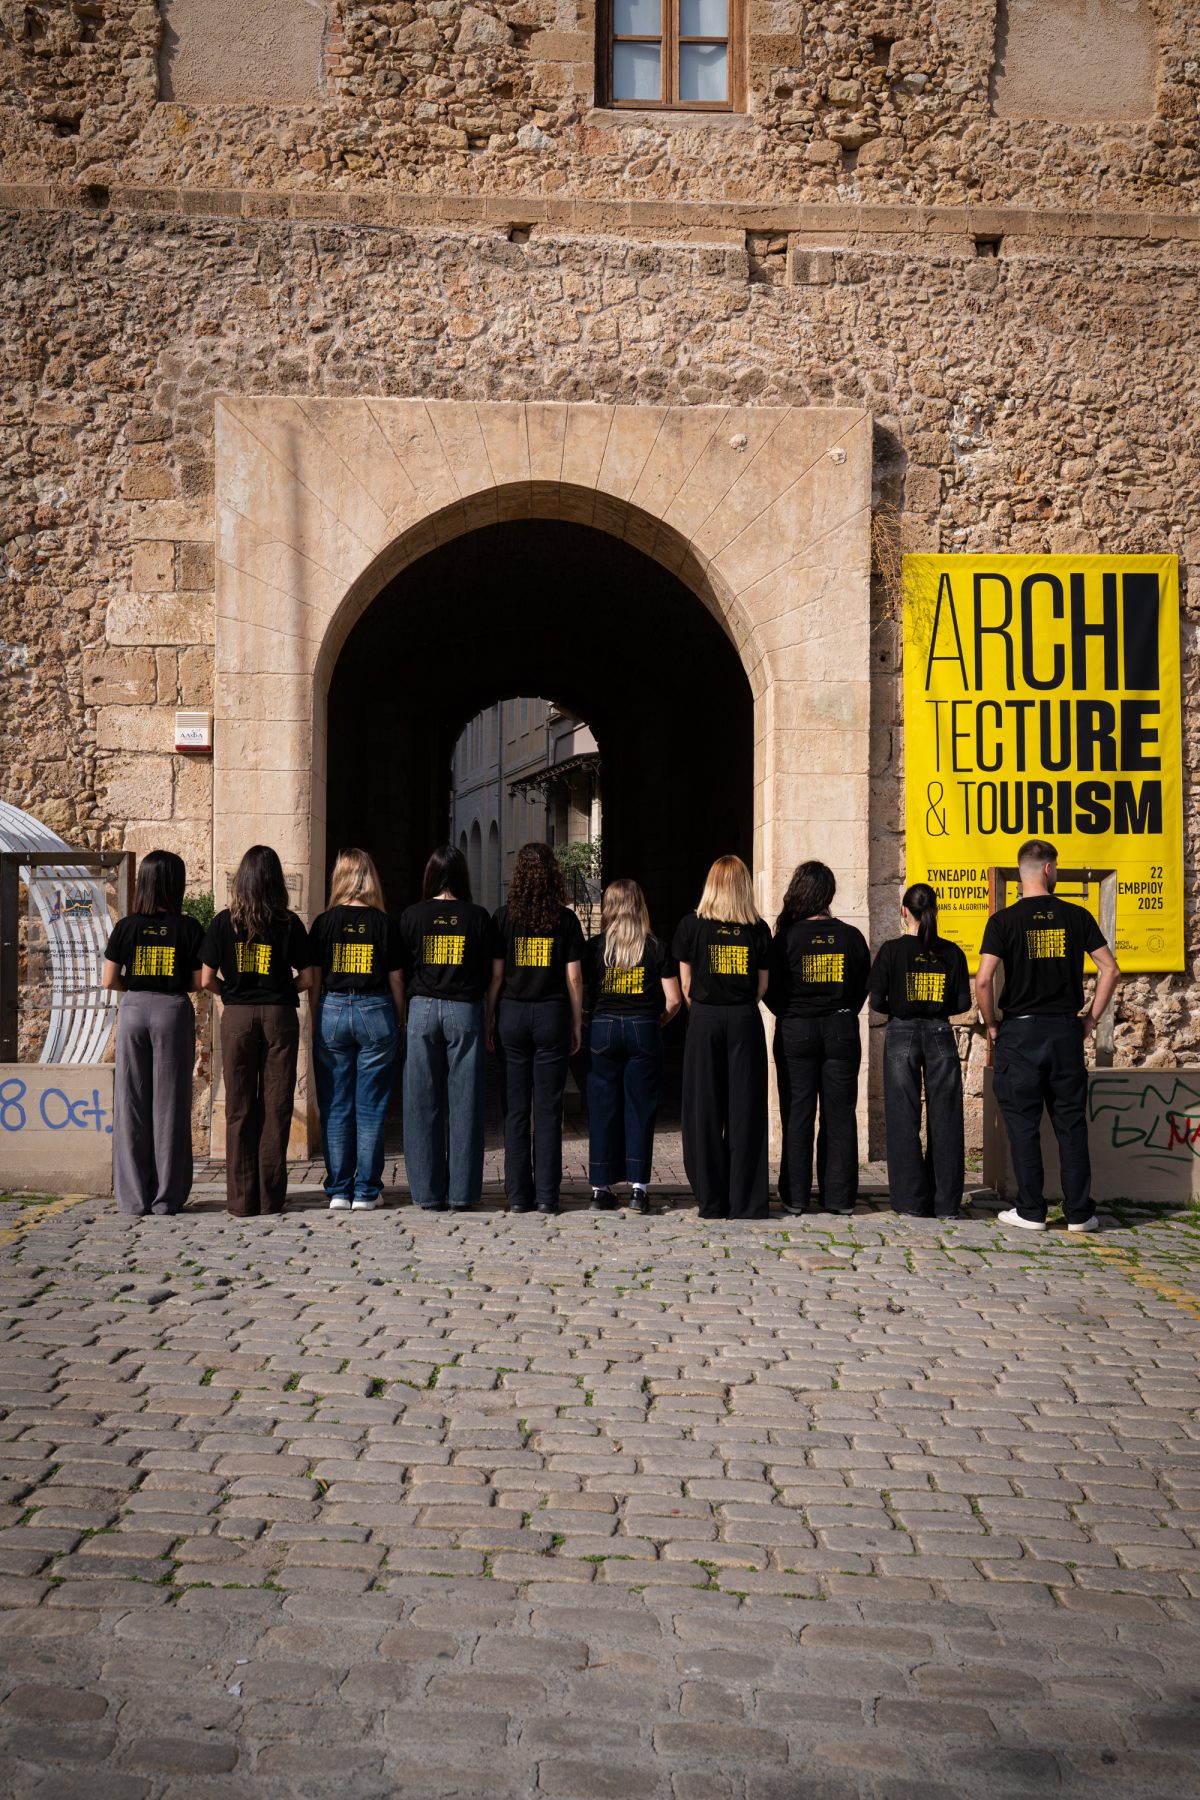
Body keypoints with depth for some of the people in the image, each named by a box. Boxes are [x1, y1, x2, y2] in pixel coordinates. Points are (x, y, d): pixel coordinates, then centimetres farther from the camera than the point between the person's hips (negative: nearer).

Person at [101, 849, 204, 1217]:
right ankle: (167, 1197, 6)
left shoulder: (126, 927, -1)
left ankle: (134, 1196, 7)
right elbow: (198, 983, -3)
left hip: (134, 1010, 1)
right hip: (174, 1012, -1)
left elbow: (109, 981, 0)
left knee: (132, 1103, 6)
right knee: (169, 1103, 4)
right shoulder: (189, 929, -4)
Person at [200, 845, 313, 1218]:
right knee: (275, 1107, 6)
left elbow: (206, 980, -3)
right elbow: (306, 980, -1)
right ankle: (270, 1196, 8)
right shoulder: (289, 923, -1)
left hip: (237, 1017, 0)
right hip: (280, 1016, 0)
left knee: (239, 1108, 5)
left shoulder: (224, 922, -2)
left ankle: (242, 1198, 6)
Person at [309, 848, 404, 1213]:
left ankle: (338, 1191, 8)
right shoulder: (385, 924, -1)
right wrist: (400, 1022, 13)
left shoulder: (324, 922, 0)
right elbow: (396, 981, 2)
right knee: (370, 1108, 4)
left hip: (332, 1011, 1)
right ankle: (365, 1192, 6)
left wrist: (316, 1021, 11)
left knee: (335, 1108, 7)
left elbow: (313, 980, 1)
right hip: (376, 1012, -1)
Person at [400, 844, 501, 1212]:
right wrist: (488, 1020, 10)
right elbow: (496, 974, 3)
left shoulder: (412, 916, 2)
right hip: (466, 1011, 0)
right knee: (464, 1103, 4)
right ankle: (462, 1193, 6)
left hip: (423, 1009, 0)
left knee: (423, 1104, 6)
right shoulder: (479, 917, 2)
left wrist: (403, 1016, 10)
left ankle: (429, 1193, 8)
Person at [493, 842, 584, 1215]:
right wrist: (576, 1026, 8)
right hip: (552, 1015, 0)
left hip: (512, 1014, 0)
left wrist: (490, 1023, 6)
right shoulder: (565, 920, 0)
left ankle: (519, 1194, 7)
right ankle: (547, 1195, 5)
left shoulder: (504, 917, -1)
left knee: (515, 1109, 6)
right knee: (548, 1110, 4)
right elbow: (573, 979, 0)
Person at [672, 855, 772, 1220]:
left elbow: (686, 984, 2)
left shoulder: (692, 925, -1)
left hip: (704, 1018, -1)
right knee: (745, 1111, 4)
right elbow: (762, 986, 4)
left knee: (704, 1111, 5)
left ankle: (712, 1201, 7)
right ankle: (746, 1201, 4)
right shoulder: (758, 929, 2)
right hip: (745, 1021, 1)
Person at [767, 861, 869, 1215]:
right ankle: (839, 1196, 8)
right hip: (841, 1030, 2)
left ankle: (796, 1196, 6)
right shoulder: (851, 936, -2)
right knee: (839, 1114, 7)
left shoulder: (787, 937, -9)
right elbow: (863, 986, 5)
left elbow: (770, 989, -4)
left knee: (797, 1115, 4)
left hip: (795, 1031, -2)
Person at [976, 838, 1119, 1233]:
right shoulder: (1076, 916, 1)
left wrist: (991, 1024, 0)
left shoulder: (1003, 921, -5)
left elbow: (983, 981, -14)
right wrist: (1092, 1019, 9)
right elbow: (1111, 971, 1)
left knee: (1023, 1123, 5)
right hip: (1066, 1030, 2)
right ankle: (1079, 1212, 10)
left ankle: (1031, 1211, 8)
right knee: (1071, 1123, 8)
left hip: (1020, 1030, -2)